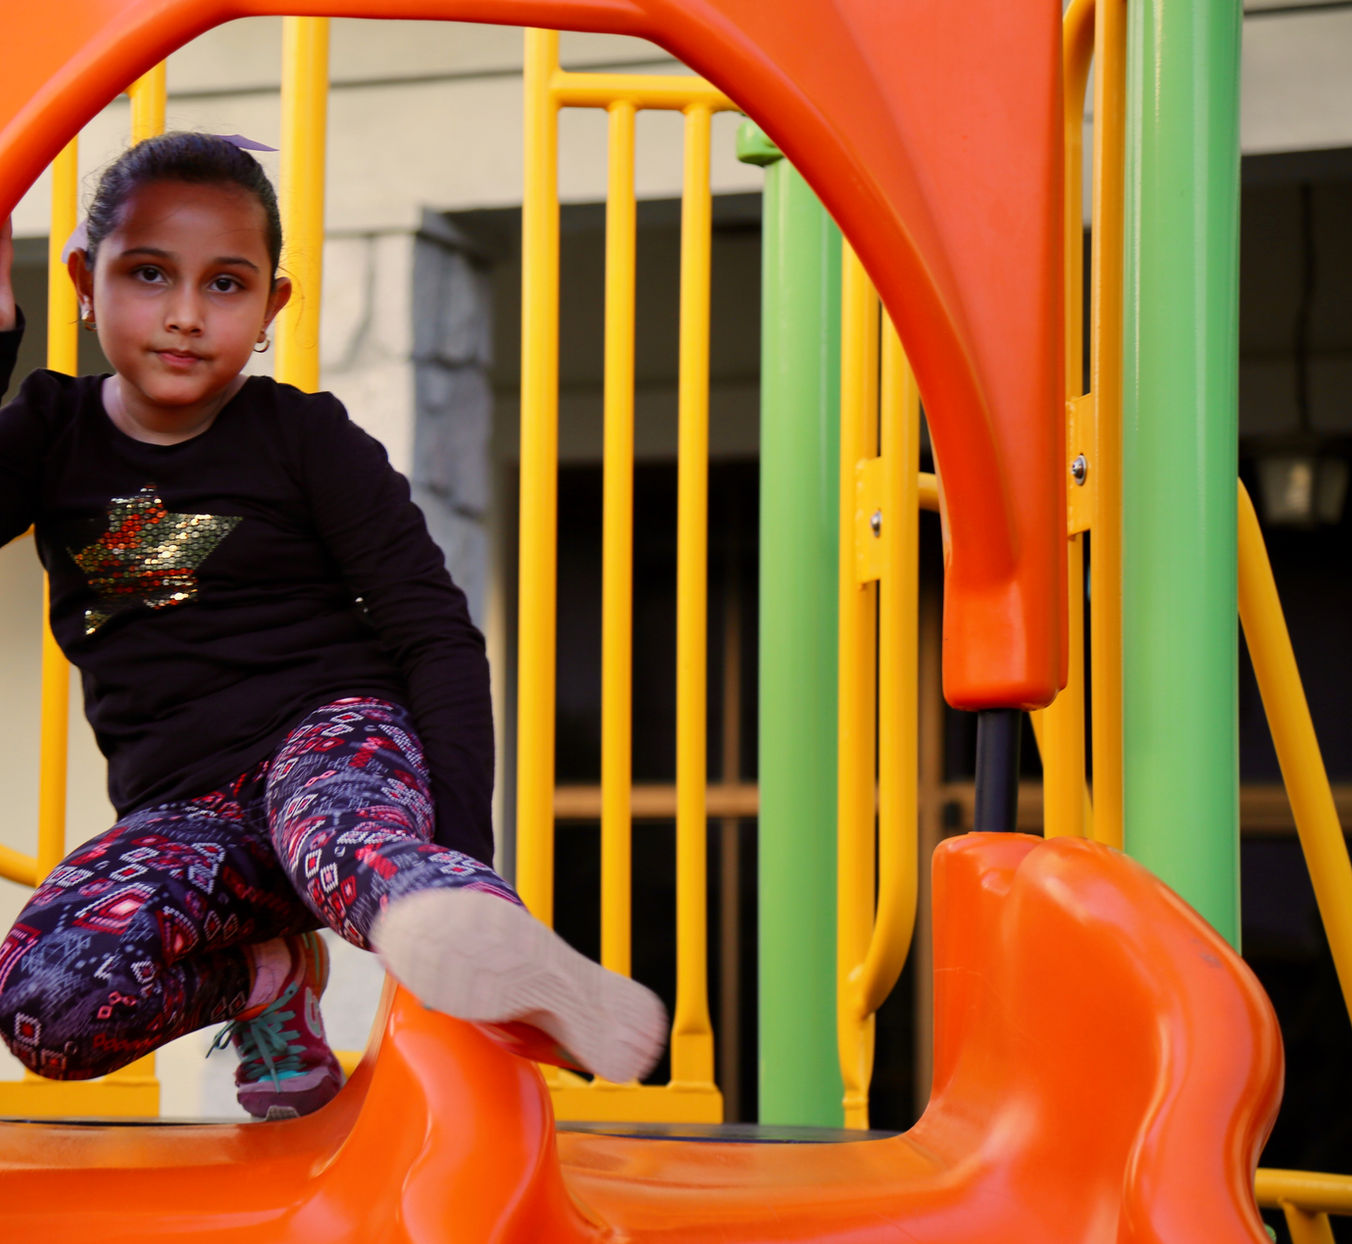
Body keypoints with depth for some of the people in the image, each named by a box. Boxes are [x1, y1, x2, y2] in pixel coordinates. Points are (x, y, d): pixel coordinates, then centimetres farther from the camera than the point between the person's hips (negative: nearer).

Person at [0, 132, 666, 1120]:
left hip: (331, 734, -3)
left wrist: (460, 832, -16)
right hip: (181, 806, 3)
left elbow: (435, 633, -1)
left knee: (338, 836, -42)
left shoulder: (305, 437, 3)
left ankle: (523, 976, -71)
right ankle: (264, 974, -1)